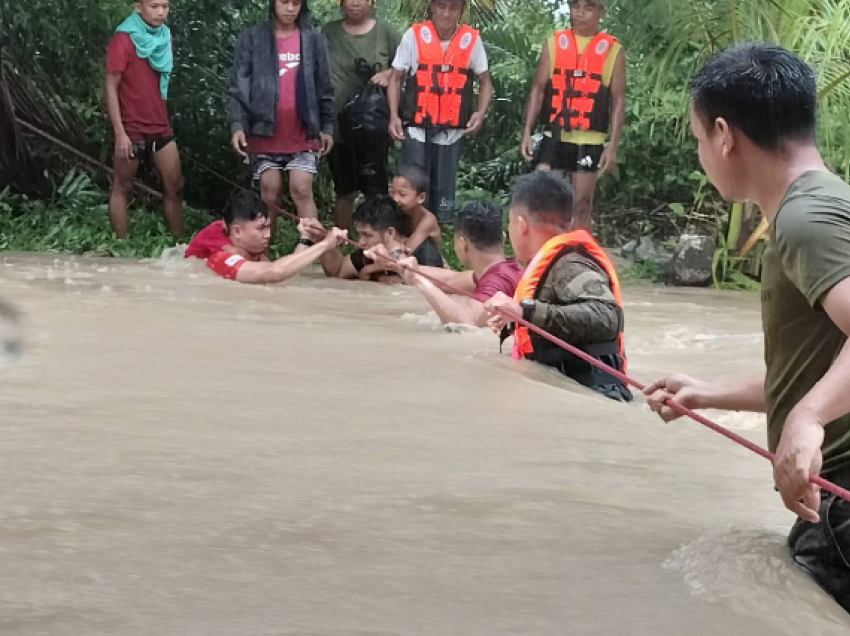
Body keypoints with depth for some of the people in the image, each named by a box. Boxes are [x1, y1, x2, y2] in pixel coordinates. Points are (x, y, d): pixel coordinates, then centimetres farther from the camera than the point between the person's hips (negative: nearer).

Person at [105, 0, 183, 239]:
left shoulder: (163, 36, 8)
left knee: (174, 187, 4)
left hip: (160, 127, 6)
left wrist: (165, 118, 12)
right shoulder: (123, 40, -12)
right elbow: (111, 87, -14)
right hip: (131, 129, -6)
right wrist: (119, 133, -20)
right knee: (122, 188, 3)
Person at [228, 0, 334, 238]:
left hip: (302, 133, 0)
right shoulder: (251, 38, 1)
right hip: (265, 132, 0)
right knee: (269, 194, 4)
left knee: (302, 191, -8)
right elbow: (239, 85, -3)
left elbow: (324, 87, 9)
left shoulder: (312, 39, 6)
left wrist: (327, 126, 6)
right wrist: (237, 125, -12)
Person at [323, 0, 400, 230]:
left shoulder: (384, 31, 0)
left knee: (376, 190, 0)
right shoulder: (329, 32, 5)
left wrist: (388, 74, -14)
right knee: (344, 190, 11)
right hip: (338, 123, 2)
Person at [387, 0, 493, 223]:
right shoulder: (414, 35, -4)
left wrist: (480, 113, -10)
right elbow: (396, 78, 4)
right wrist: (394, 116, -7)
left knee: (444, 194, 10)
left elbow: (485, 82, 7)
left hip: (451, 131, 1)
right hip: (416, 128, -1)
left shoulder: (472, 39, -2)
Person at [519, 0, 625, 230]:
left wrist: (613, 146, -6)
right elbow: (538, 89, 6)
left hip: (589, 142, -1)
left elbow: (618, 101, 0)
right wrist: (527, 131, -2)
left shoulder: (613, 51, 0)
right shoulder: (554, 43, 5)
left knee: (582, 205, 5)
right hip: (554, 137, 1)